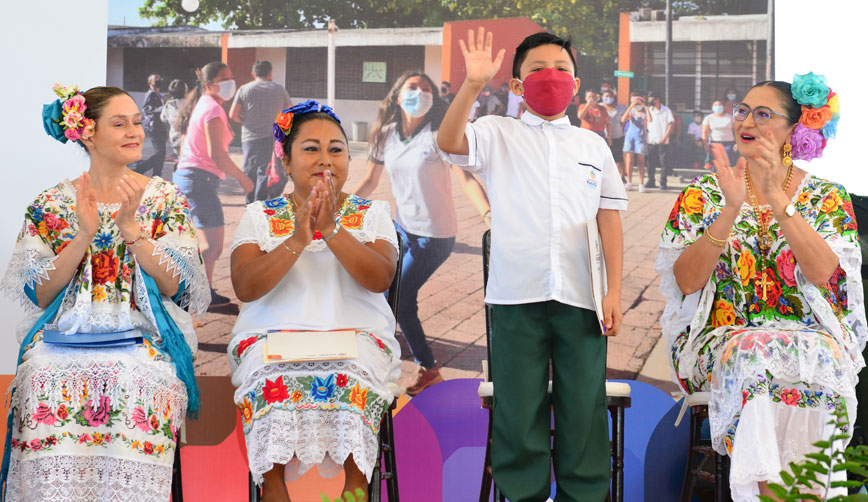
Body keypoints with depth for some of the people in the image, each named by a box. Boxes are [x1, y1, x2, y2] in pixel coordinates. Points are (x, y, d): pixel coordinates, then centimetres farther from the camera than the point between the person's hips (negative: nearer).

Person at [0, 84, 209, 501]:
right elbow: (39, 294, 3)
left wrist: (130, 226, -11)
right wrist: (84, 235, -10)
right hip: (61, 342, 1)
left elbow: (174, 286, 0)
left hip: (142, 345, -1)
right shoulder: (51, 204, 12)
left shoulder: (165, 199, 10)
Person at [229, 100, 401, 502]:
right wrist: (297, 239, -15)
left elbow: (380, 279, -6)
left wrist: (331, 229, -15)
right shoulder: (260, 216, 11)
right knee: (270, 382, -32)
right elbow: (245, 287, -5)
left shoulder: (372, 214, 12)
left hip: (358, 335, 0)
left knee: (354, 379, -32)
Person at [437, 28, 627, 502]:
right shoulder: (498, 134, 6)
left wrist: (614, 290, 4)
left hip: (580, 297, 2)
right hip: (517, 295, -2)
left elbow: (609, 219, 11)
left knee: (583, 407, 6)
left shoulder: (593, 145, 14)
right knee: (519, 409, 4)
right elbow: (449, 142, -14)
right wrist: (472, 84, -25)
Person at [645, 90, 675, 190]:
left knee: (664, 162, -3)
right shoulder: (649, 110, 10)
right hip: (651, 140, 3)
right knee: (650, 163, 3)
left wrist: (665, 137, -10)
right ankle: (651, 182, 11)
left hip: (663, 141, -3)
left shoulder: (666, 110, 0)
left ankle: (663, 182, 3)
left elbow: (671, 124, -3)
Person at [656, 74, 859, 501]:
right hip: (723, 335, 0)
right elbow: (686, 281, -6)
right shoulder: (703, 194, 8)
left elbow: (823, 273, -12)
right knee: (754, 359, -34)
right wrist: (731, 210, -17)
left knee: (820, 364, -34)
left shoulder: (827, 197, 8)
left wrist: (777, 198, -18)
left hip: (809, 336, 0)